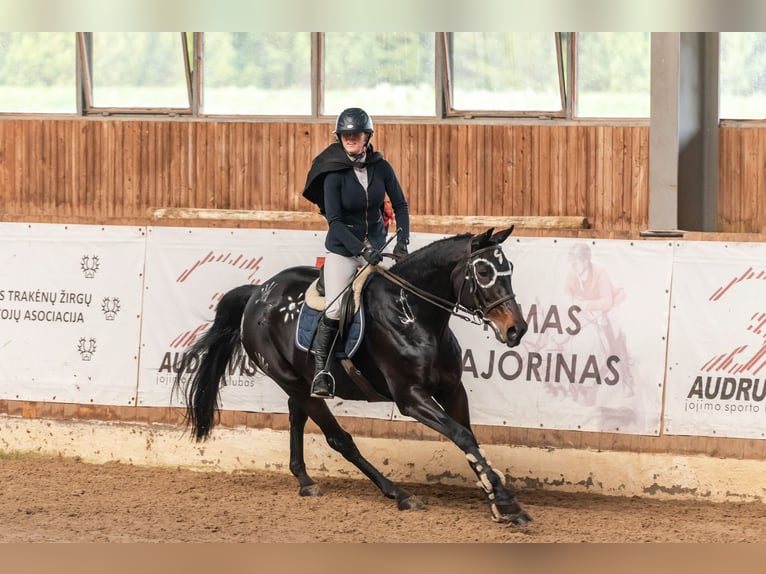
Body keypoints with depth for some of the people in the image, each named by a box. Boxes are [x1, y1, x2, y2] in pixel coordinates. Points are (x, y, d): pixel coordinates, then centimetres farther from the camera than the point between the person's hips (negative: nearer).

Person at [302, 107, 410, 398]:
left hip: (376, 244, 3)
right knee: (334, 310, -14)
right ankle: (320, 372, -5)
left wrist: (402, 240, -8)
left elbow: (400, 205, 5)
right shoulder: (335, 173, -14)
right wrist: (362, 250, -26)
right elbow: (334, 220, -17)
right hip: (343, 247, -3)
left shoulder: (381, 167, -4)